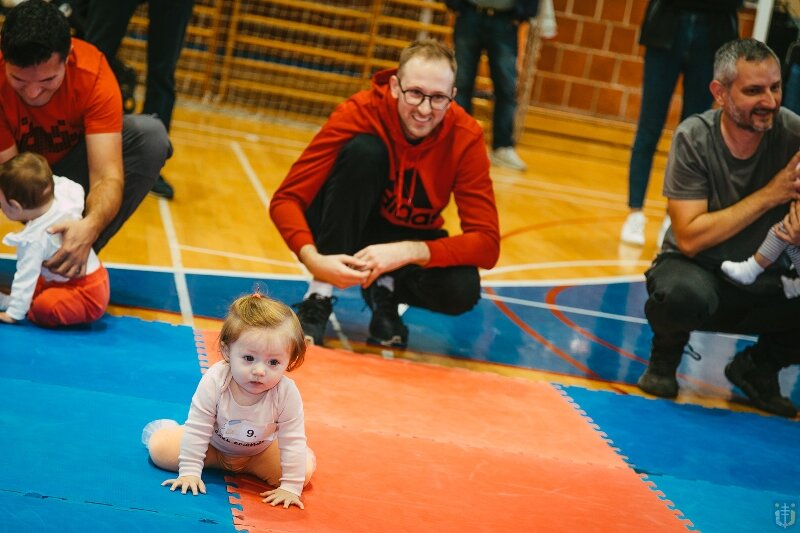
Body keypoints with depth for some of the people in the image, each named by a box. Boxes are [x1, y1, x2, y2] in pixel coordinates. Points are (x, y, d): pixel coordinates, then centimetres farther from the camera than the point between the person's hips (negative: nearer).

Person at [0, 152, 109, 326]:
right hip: (96, 278, 11)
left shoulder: (33, 240, -28)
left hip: (87, 297, -10)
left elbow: (25, 278, -21)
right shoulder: (64, 195, -9)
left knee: (43, 308, -32)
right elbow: (77, 189, 16)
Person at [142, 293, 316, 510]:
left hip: (259, 452, 1)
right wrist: (189, 472, -25)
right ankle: (169, 429, 24)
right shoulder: (214, 381, -36)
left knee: (306, 468, -14)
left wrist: (290, 487, -27)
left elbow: (294, 442, -26)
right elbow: (197, 430, -26)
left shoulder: (287, 394, -35)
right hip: (213, 445, -1)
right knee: (159, 448, -13)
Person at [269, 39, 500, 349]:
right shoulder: (360, 113, -23)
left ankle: (384, 289, 2)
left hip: (408, 240, 1)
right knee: (364, 150, -30)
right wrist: (314, 260, -41)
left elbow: (487, 244, -23)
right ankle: (319, 297, -22)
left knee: (462, 290, -31)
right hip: (344, 232, -1)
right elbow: (285, 200, -22)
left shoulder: (465, 138, -19)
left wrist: (408, 252, -37)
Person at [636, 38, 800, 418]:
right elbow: (689, 238, -23)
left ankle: (758, 366, 7)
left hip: (765, 285, 3)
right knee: (684, 293, -38)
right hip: (696, 270, -3)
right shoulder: (694, 138, -17)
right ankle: (666, 354, -1)